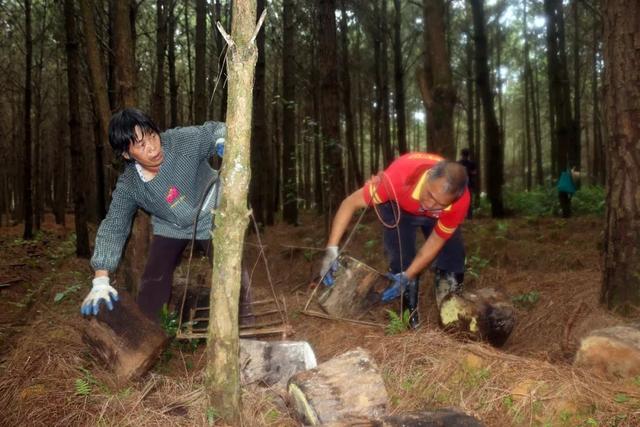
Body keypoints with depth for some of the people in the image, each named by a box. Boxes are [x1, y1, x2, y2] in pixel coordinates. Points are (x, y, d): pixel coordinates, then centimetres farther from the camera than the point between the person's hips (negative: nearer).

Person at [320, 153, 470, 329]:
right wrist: (332, 250, -43)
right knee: (401, 260, -15)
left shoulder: (460, 201, -39)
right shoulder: (400, 174, -46)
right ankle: (411, 316, 3)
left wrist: (407, 277, -29)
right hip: (400, 210, -1)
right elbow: (351, 203, -36)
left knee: (452, 259, -7)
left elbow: (437, 241, -22)